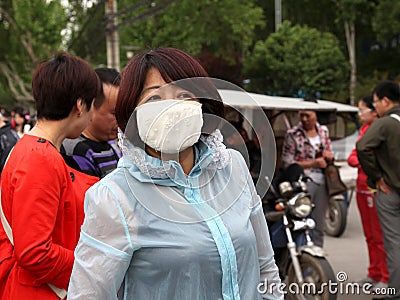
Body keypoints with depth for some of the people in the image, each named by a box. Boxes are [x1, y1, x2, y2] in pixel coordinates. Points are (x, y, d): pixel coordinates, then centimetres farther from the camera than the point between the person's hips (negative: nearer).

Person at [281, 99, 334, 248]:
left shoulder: (323, 131, 11)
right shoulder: (293, 134, -4)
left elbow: (329, 153, 23)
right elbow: (286, 163, -9)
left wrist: (328, 156, -2)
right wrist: (313, 163, -14)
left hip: (321, 182, 5)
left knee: (319, 226, 12)